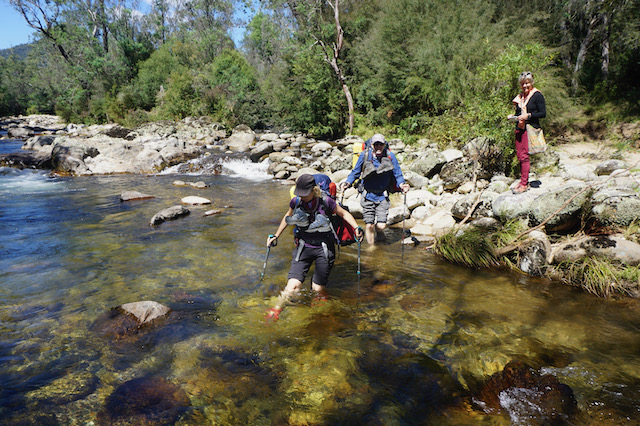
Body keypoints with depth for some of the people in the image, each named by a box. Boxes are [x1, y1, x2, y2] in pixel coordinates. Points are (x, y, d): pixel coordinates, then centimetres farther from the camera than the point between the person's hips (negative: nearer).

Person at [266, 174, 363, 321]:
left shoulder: (326, 202, -16)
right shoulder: (296, 202, -9)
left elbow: (344, 214, 2)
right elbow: (287, 217, 13)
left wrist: (357, 228, -10)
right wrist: (276, 236, 16)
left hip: (324, 249, -1)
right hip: (303, 247, 1)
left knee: (317, 288, 1)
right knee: (293, 286, -12)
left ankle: (323, 297, 39)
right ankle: (277, 309, 13)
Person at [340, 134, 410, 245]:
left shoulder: (390, 156, -8)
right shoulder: (364, 155, -10)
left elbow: (398, 174, 0)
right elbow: (355, 172, 2)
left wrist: (402, 184, -19)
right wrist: (347, 183, -13)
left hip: (383, 196, 1)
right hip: (368, 195, 0)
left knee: (381, 226, -4)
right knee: (369, 225, 0)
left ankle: (376, 229, 33)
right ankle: (371, 246, 25)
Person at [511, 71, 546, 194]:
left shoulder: (537, 95, -3)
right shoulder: (520, 96, 16)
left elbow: (543, 113, -7)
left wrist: (528, 115, -16)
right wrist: (514, 116, 4)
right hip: (520, 128, 7)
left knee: (524, 155, -11)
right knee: (519, 155, 5)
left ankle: (524, 184, -7)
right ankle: (523, 180, 15)